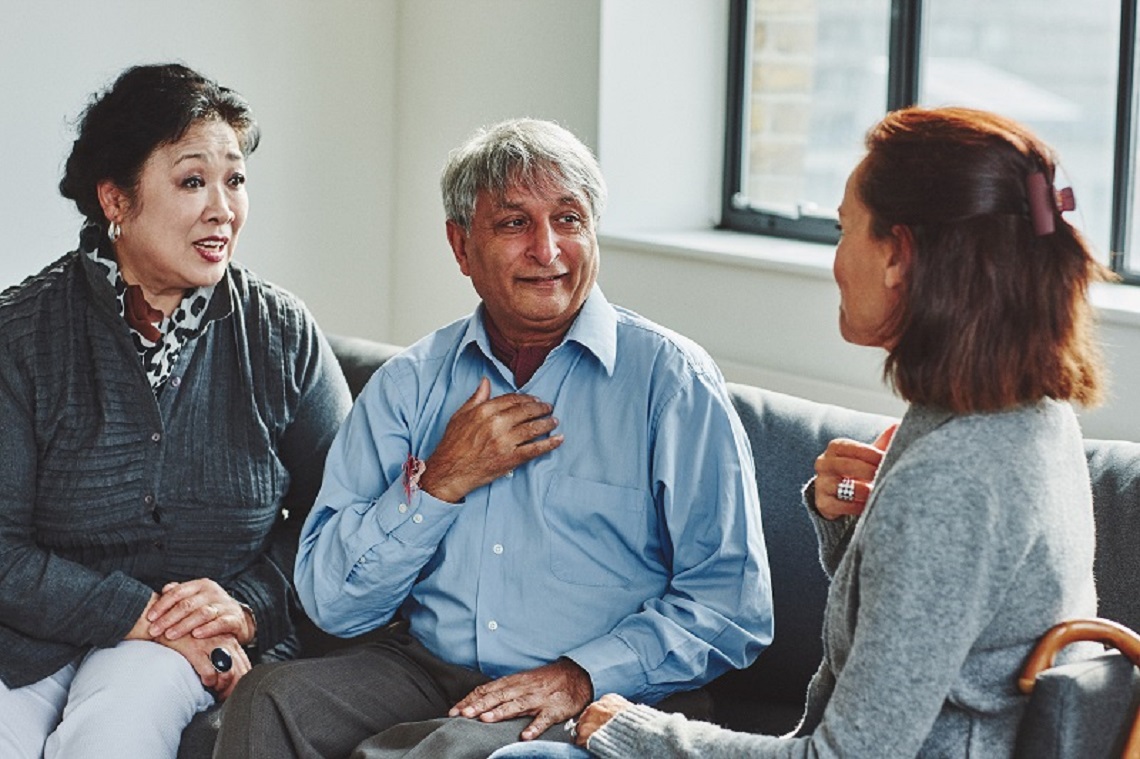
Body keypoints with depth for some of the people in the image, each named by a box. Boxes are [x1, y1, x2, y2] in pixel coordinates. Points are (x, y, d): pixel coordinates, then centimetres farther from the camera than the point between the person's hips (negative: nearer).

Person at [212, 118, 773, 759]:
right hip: (425, 675, 4)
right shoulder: (411, 382, 9)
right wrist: (440, 483, -8)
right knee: (269, 699, -24)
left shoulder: (670, 377, 0)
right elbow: (332, 603, 5)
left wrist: (581, 675, -17)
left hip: (591, 707, -4)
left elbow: (733, 601, -6)